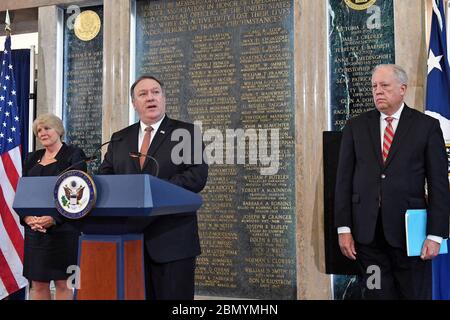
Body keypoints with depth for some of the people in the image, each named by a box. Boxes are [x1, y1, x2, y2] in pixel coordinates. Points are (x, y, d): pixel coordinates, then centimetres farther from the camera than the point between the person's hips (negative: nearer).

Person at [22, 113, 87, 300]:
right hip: (34, 230, 5)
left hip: (63, 228, -5)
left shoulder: (73, 155, 1)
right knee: (38, 283, 5)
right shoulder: (32, 159, 17)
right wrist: (27, 217, -6)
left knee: (63, 282, -2)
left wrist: (54, 218, -18)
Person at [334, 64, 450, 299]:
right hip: (367, 232, 2)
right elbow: (344, 180, 5)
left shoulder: (427, 126, 2)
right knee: (377, 293, 7)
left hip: (409, 229, -1)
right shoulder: (355, 127, 7)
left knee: (415, 293, 7)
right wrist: (344, 228, -1)